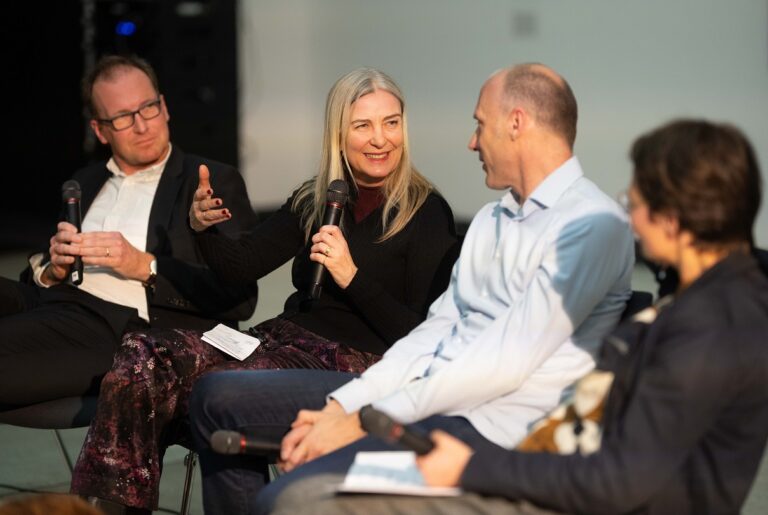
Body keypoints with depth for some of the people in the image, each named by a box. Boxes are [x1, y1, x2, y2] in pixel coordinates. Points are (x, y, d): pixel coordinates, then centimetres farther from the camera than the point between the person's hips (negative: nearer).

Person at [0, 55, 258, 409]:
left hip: (129, 328, -6)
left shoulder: (215, 182, 9)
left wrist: (146, 267, -11)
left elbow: (239, 299, -1)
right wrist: (51, 271, 0)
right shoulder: (84, 183, 27)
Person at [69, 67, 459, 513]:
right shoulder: (315, 200, 15)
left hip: (354, 360, -6)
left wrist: (352, 277, -18)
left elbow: (421, 337, -9)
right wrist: (203, 227, -8)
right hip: (286, 337, 6)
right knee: (144, 358, -17)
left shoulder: (428, 213, -2)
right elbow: (241, 266, 11)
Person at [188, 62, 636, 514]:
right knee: (219, 397, 7)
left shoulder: (594, 224, -12)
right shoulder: (491, 219, 19)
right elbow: (436, 331, 13)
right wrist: (342, 405, -2)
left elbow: (506, 362, -19)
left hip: (485, 426, -9)